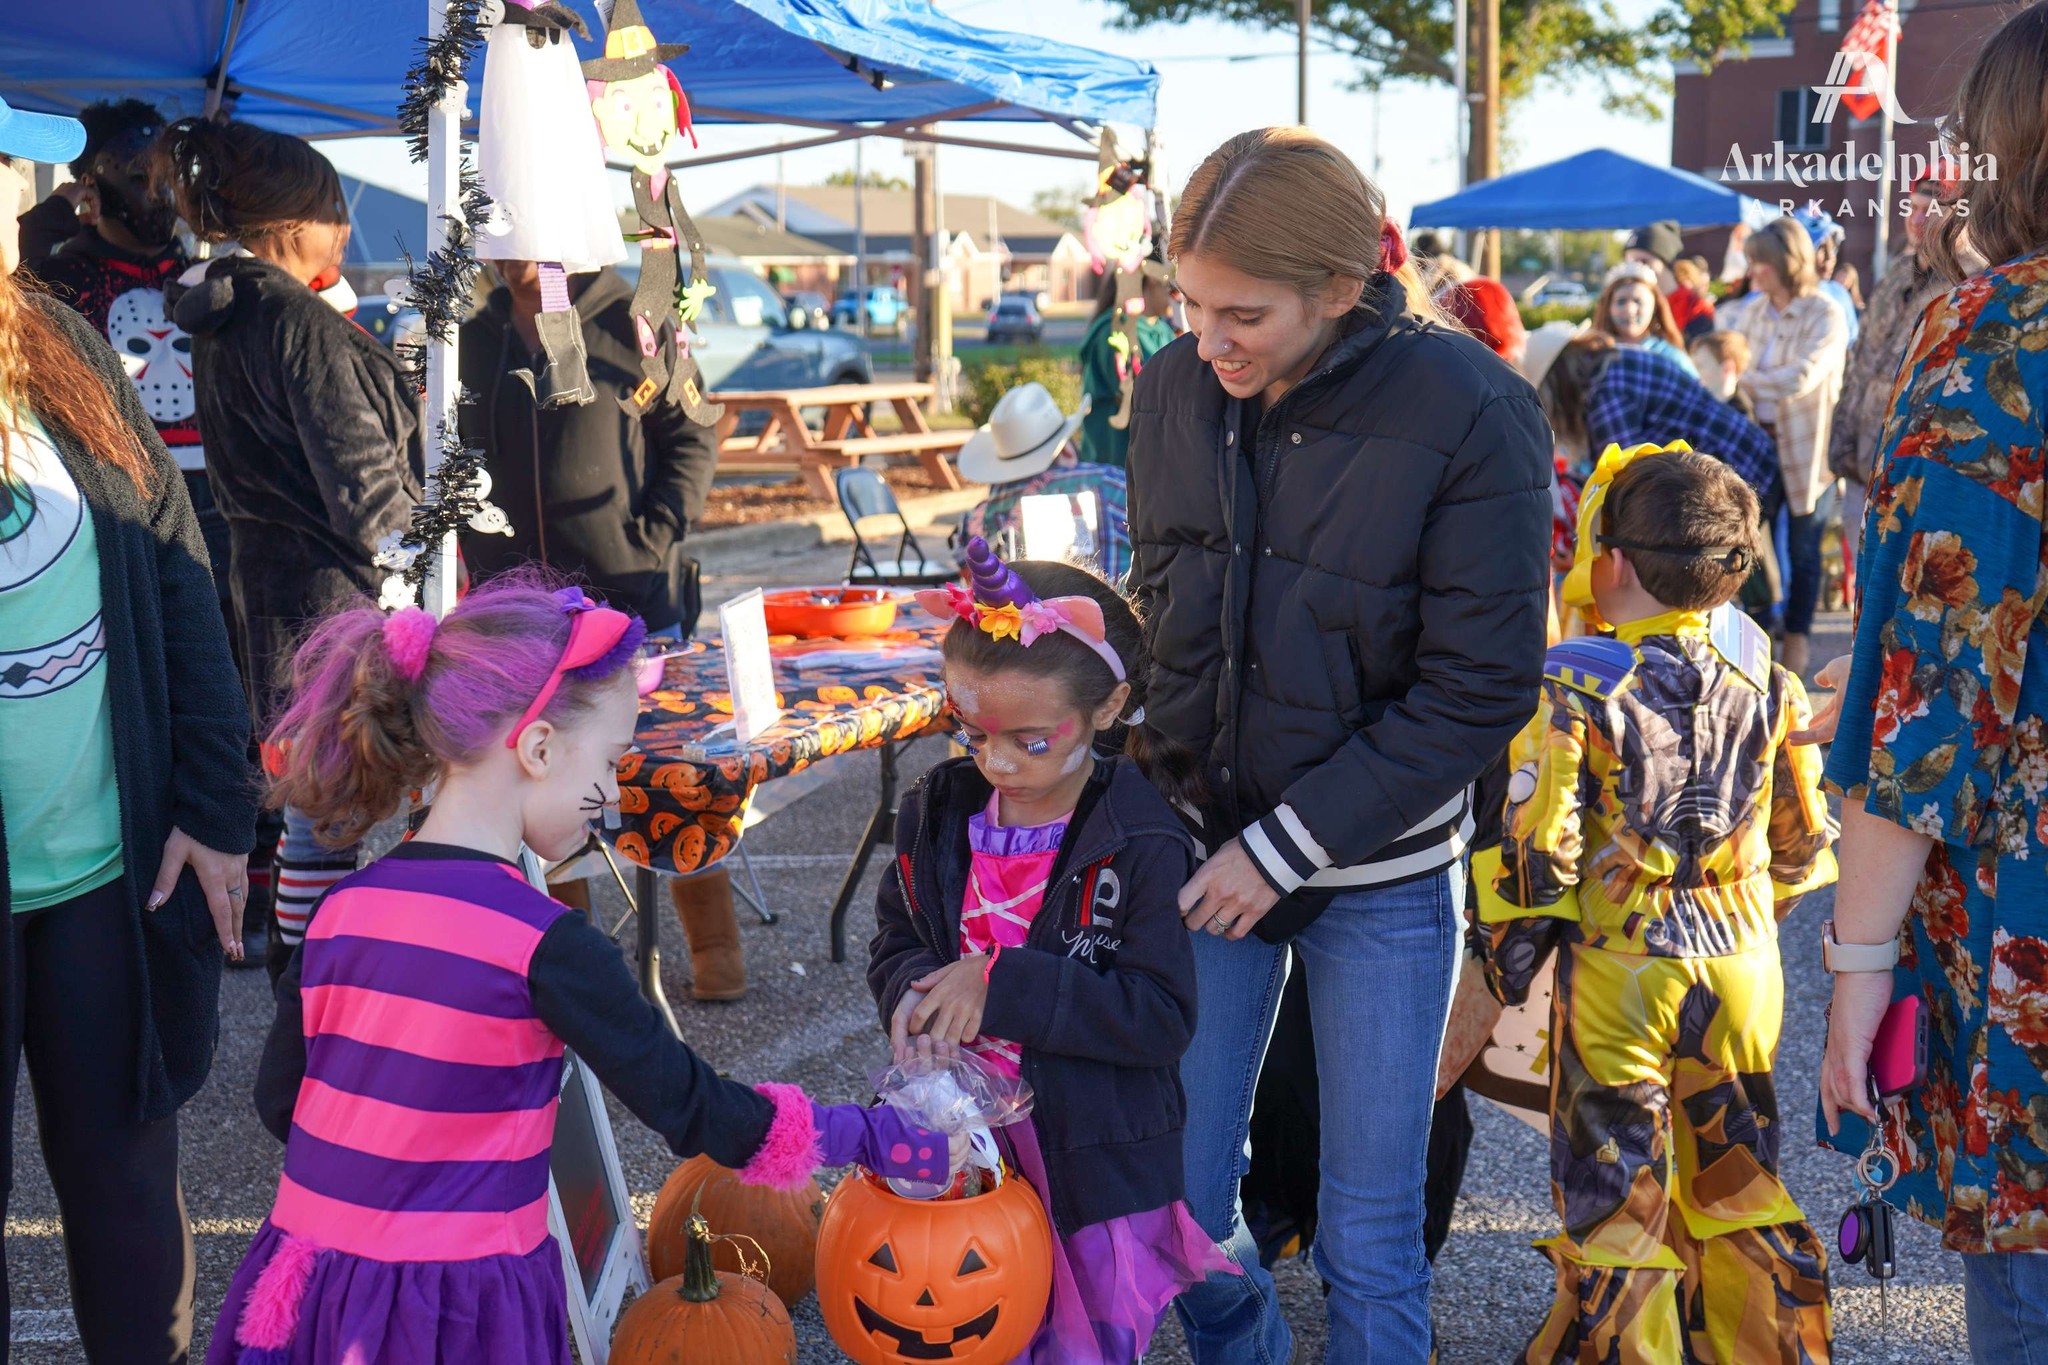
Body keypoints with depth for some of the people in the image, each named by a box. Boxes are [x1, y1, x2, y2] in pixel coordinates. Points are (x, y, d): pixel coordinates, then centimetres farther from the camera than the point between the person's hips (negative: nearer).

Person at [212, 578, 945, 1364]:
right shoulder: (544, 944, -17)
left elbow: (278, 1101, 9)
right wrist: (870, 1138, -3)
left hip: (304, 1290, 6)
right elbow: (688, 1107, -12)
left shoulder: (341, 910, 0)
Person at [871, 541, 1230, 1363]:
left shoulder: (1142, 846, -17)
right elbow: (893, 944, 9)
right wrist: (917, 991, -15)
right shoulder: (940, 815, -1)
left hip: (1099, 1172, -4)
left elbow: (1163, 1017, -20)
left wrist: (1002, 985, -24)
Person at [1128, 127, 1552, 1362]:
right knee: (1176, 1204, 9)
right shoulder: (1180, 389, -5)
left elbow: (1482, 691, -15)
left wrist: (1287, 846, -15)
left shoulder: (1468, 413, -17)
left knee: (1371, 1238, 6)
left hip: (1381, 877, -3)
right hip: (1204, 842, 4)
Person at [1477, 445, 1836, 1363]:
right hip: (1741, 969, 5)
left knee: (1614, 1187, 7)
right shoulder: (1766, 685, 0)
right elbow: (1802, 841, 7)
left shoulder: (1573, 688, -15)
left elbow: (1538, 846, -16)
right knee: (1736, 1176, 19)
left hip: (1617, 976, -5)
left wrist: (1507, 954, -1)